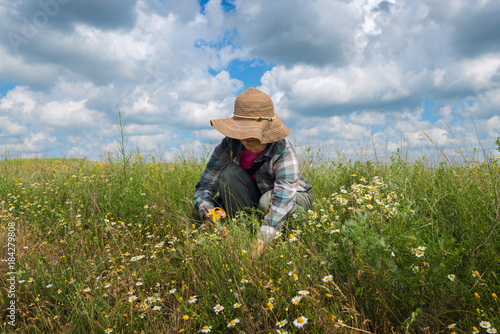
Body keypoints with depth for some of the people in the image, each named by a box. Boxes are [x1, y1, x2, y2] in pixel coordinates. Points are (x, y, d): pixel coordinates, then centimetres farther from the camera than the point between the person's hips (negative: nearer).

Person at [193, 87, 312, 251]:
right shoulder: (230, 144, -22)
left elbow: (283, 200, -43)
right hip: (254, 195, 3)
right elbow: (204, 185, -21)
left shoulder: (283, 151, -32)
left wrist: (263, 236, -57)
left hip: (295, 198, -3)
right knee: (228, 172, -26)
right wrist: (208, 210, -43)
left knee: (267, 201, -38)